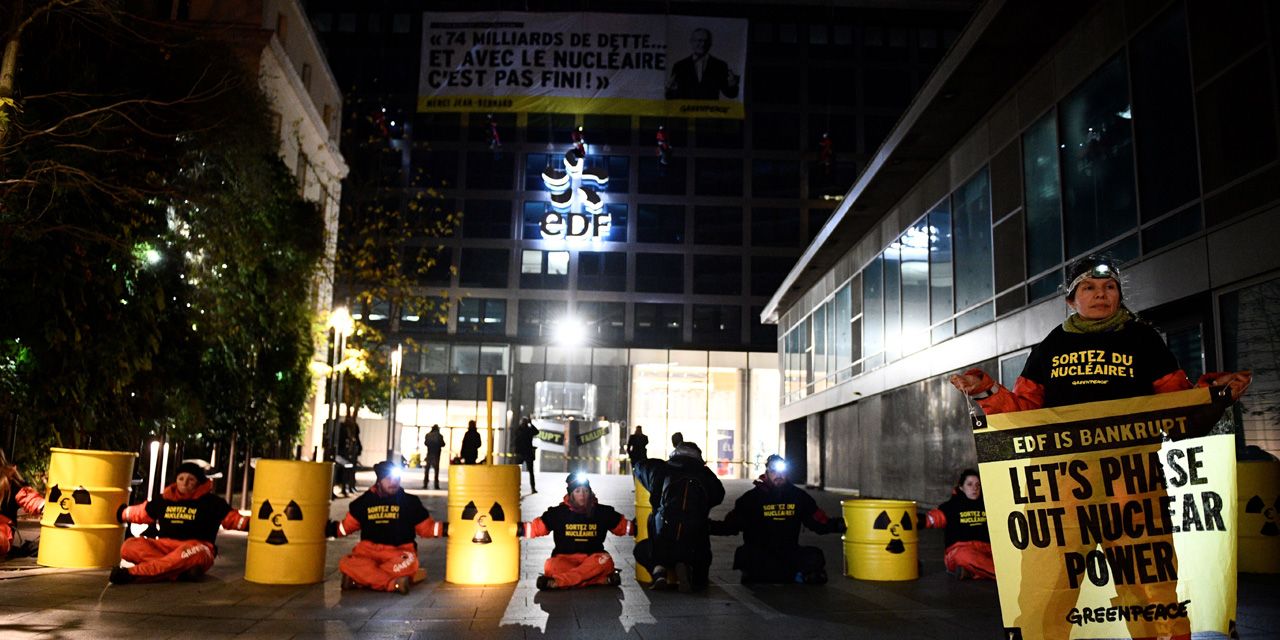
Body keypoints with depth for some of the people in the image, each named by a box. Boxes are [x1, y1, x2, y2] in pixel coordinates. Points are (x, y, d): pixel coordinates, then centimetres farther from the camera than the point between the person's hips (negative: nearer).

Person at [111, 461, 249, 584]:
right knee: (129, 546, -22)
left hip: (196, 548, -4)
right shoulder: (165, 499, 15)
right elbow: (141, 512, 30)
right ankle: (182, 571, -36)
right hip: (164, 547, 4)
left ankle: (132, 573, -43)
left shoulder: (211, 502, 4)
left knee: (191, 553, -41)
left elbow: (232, 518, 1)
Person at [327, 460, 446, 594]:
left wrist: (446, 528, -6)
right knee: (346, 564, -31)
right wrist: (331, 528, 5)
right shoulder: (365, 501, 9)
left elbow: (426, 527, 7)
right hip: (369, 550, 2)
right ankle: (394, 583, -33)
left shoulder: (410, 502, 6)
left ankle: (360, 579, -29)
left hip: (399, 551, -2)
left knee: (408, 563, -38)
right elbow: (348, 525, 19)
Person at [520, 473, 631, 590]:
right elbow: (536, 527, 5)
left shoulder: (602, 512, 8)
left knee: (605, 560, -34)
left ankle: (558, 582, -37)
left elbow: (623, 526, 15)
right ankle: (602, 579, -39)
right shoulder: (558, 512, 4)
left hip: (592, 559, 1)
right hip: (565, 559, -1)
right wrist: (517, 528, -11)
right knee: (551, 566, -35)